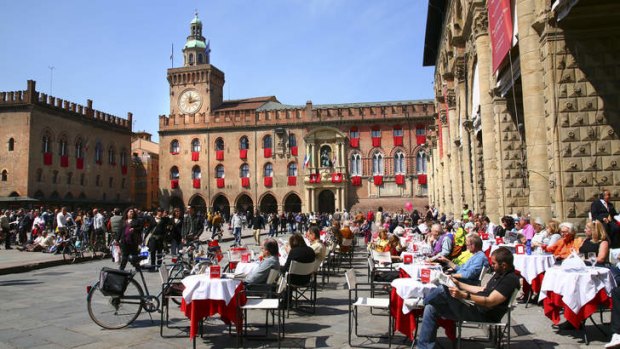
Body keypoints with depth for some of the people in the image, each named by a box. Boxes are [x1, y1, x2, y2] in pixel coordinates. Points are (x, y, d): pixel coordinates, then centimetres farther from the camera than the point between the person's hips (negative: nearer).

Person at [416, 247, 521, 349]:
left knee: (442, 290, -20)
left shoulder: (510, 279, -15)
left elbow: (490, 302, -23)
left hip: (483, 315, -10)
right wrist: (459, 284, 21)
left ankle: (421, 302, 11)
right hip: (476, 307, 10)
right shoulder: (500, 274, 16)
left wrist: (464, 295, -35)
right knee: (431, 308, -1)